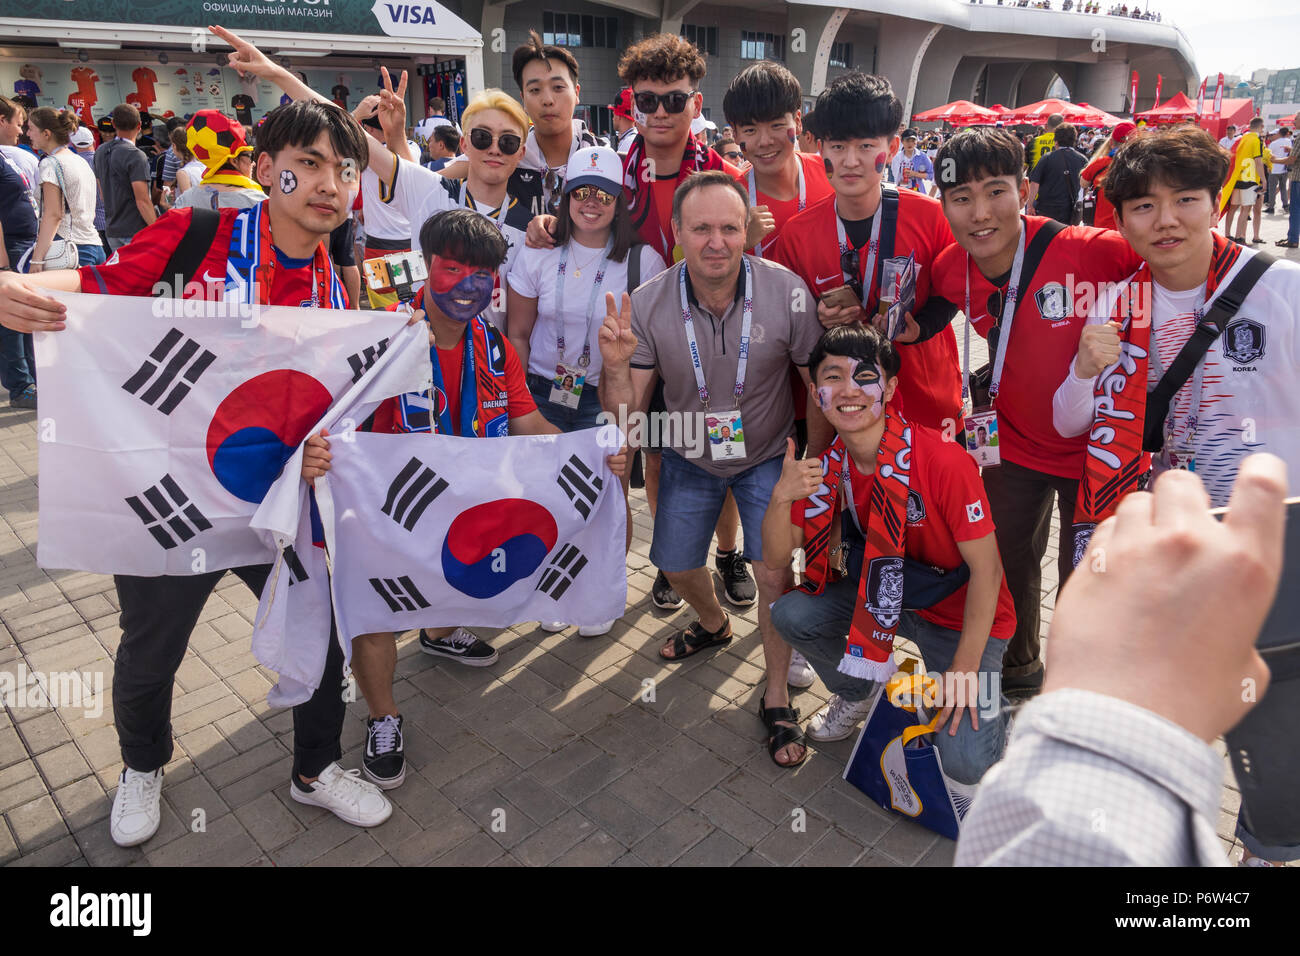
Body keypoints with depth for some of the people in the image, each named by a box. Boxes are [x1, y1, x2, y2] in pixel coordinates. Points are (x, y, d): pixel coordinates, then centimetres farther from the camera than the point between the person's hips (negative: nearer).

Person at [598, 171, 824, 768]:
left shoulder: (786, 292, -24)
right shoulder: (646, 305, -20)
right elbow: (626, 416, -18)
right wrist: (615, 365, -37)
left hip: (767, 454, -2)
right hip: (689, 457, 3)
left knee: (773, 571, -12)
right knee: (676, 565, 14)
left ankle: (777, 700, 12)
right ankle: (713, 625, 50)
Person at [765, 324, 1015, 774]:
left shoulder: (944, 461, -27)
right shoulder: (825, 464, -10)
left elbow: (986, 569, -20)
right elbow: (776, 559, -8)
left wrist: (964, 669, -20)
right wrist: (782, 497, -28)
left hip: (960, 612, -5)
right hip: (885, 595, 5)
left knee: (966, 764, -20)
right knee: (790, 613, -19)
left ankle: (986, 702, 17)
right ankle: (858, 690, 12)